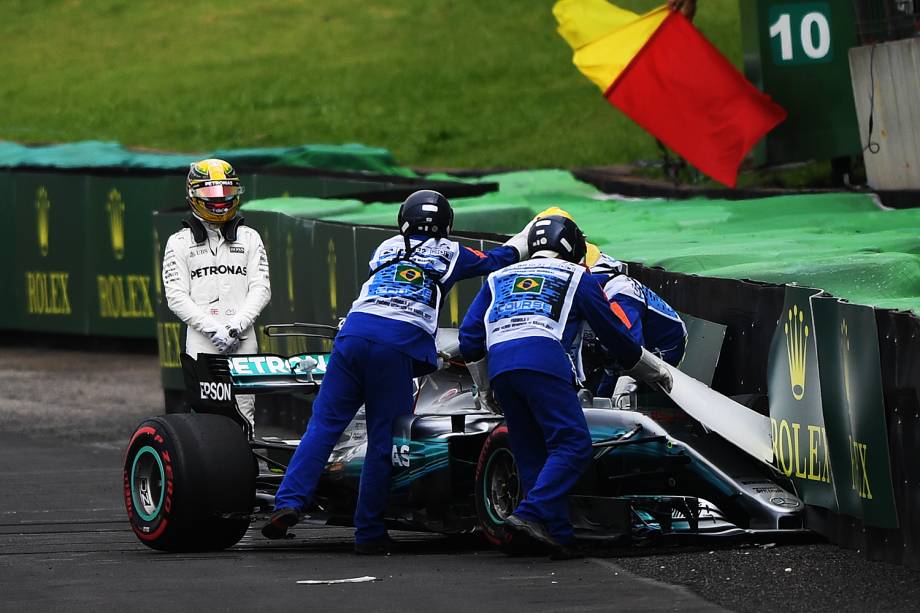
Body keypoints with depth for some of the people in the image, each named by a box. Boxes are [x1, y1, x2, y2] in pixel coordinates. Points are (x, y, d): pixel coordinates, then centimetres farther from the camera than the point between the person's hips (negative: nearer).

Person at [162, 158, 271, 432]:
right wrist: (213, 329, -11)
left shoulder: (249, 238, 14)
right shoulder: (180, 242, 9)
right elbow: (177, 296, 1)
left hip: (243, 341, 2)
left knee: (244, 415, -2)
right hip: (202, 343, -2)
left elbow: (261, 288, 6)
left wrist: (235, 326, -10)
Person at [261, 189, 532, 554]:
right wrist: (530, 231, 57)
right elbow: (504, 258, 37)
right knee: (382, 441, 4)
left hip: (354, 331, 2)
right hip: (398, 347, -2)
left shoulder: (387, 247, 28)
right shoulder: (451, 253, 22)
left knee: (323, 424, 2)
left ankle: (289, 503, -14)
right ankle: (368, 534, 6)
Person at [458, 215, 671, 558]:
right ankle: (531, 514, -27)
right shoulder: (576, 277, 22)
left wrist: (485, 389, 38)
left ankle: (559, 536, 3)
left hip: (499, 366, 5)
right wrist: (653, 372, 39)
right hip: (543, 359, -5)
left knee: (531, 454, 10)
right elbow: (614, 335, 25)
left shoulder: (499, 279, 32)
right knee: (572, 444, -8)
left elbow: (470, 338, 26)